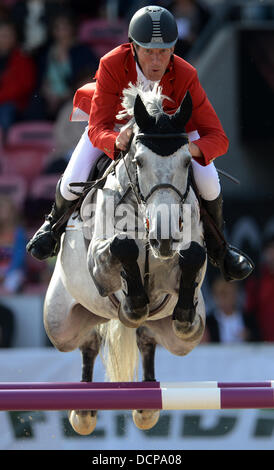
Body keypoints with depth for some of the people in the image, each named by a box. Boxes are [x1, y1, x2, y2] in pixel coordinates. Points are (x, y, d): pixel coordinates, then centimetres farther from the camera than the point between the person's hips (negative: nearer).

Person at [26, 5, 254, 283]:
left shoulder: (185, 76, -35)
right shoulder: (112, 65, -37)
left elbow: (217, 139, -34)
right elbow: (98, 129, -36)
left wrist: (191, 149, -57)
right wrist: (116, 141, -61)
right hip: (114, 125, 0)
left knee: (208, 183, -19)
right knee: (73, 183, -18)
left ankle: (216, 247, 15)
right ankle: (57, 223, 23)